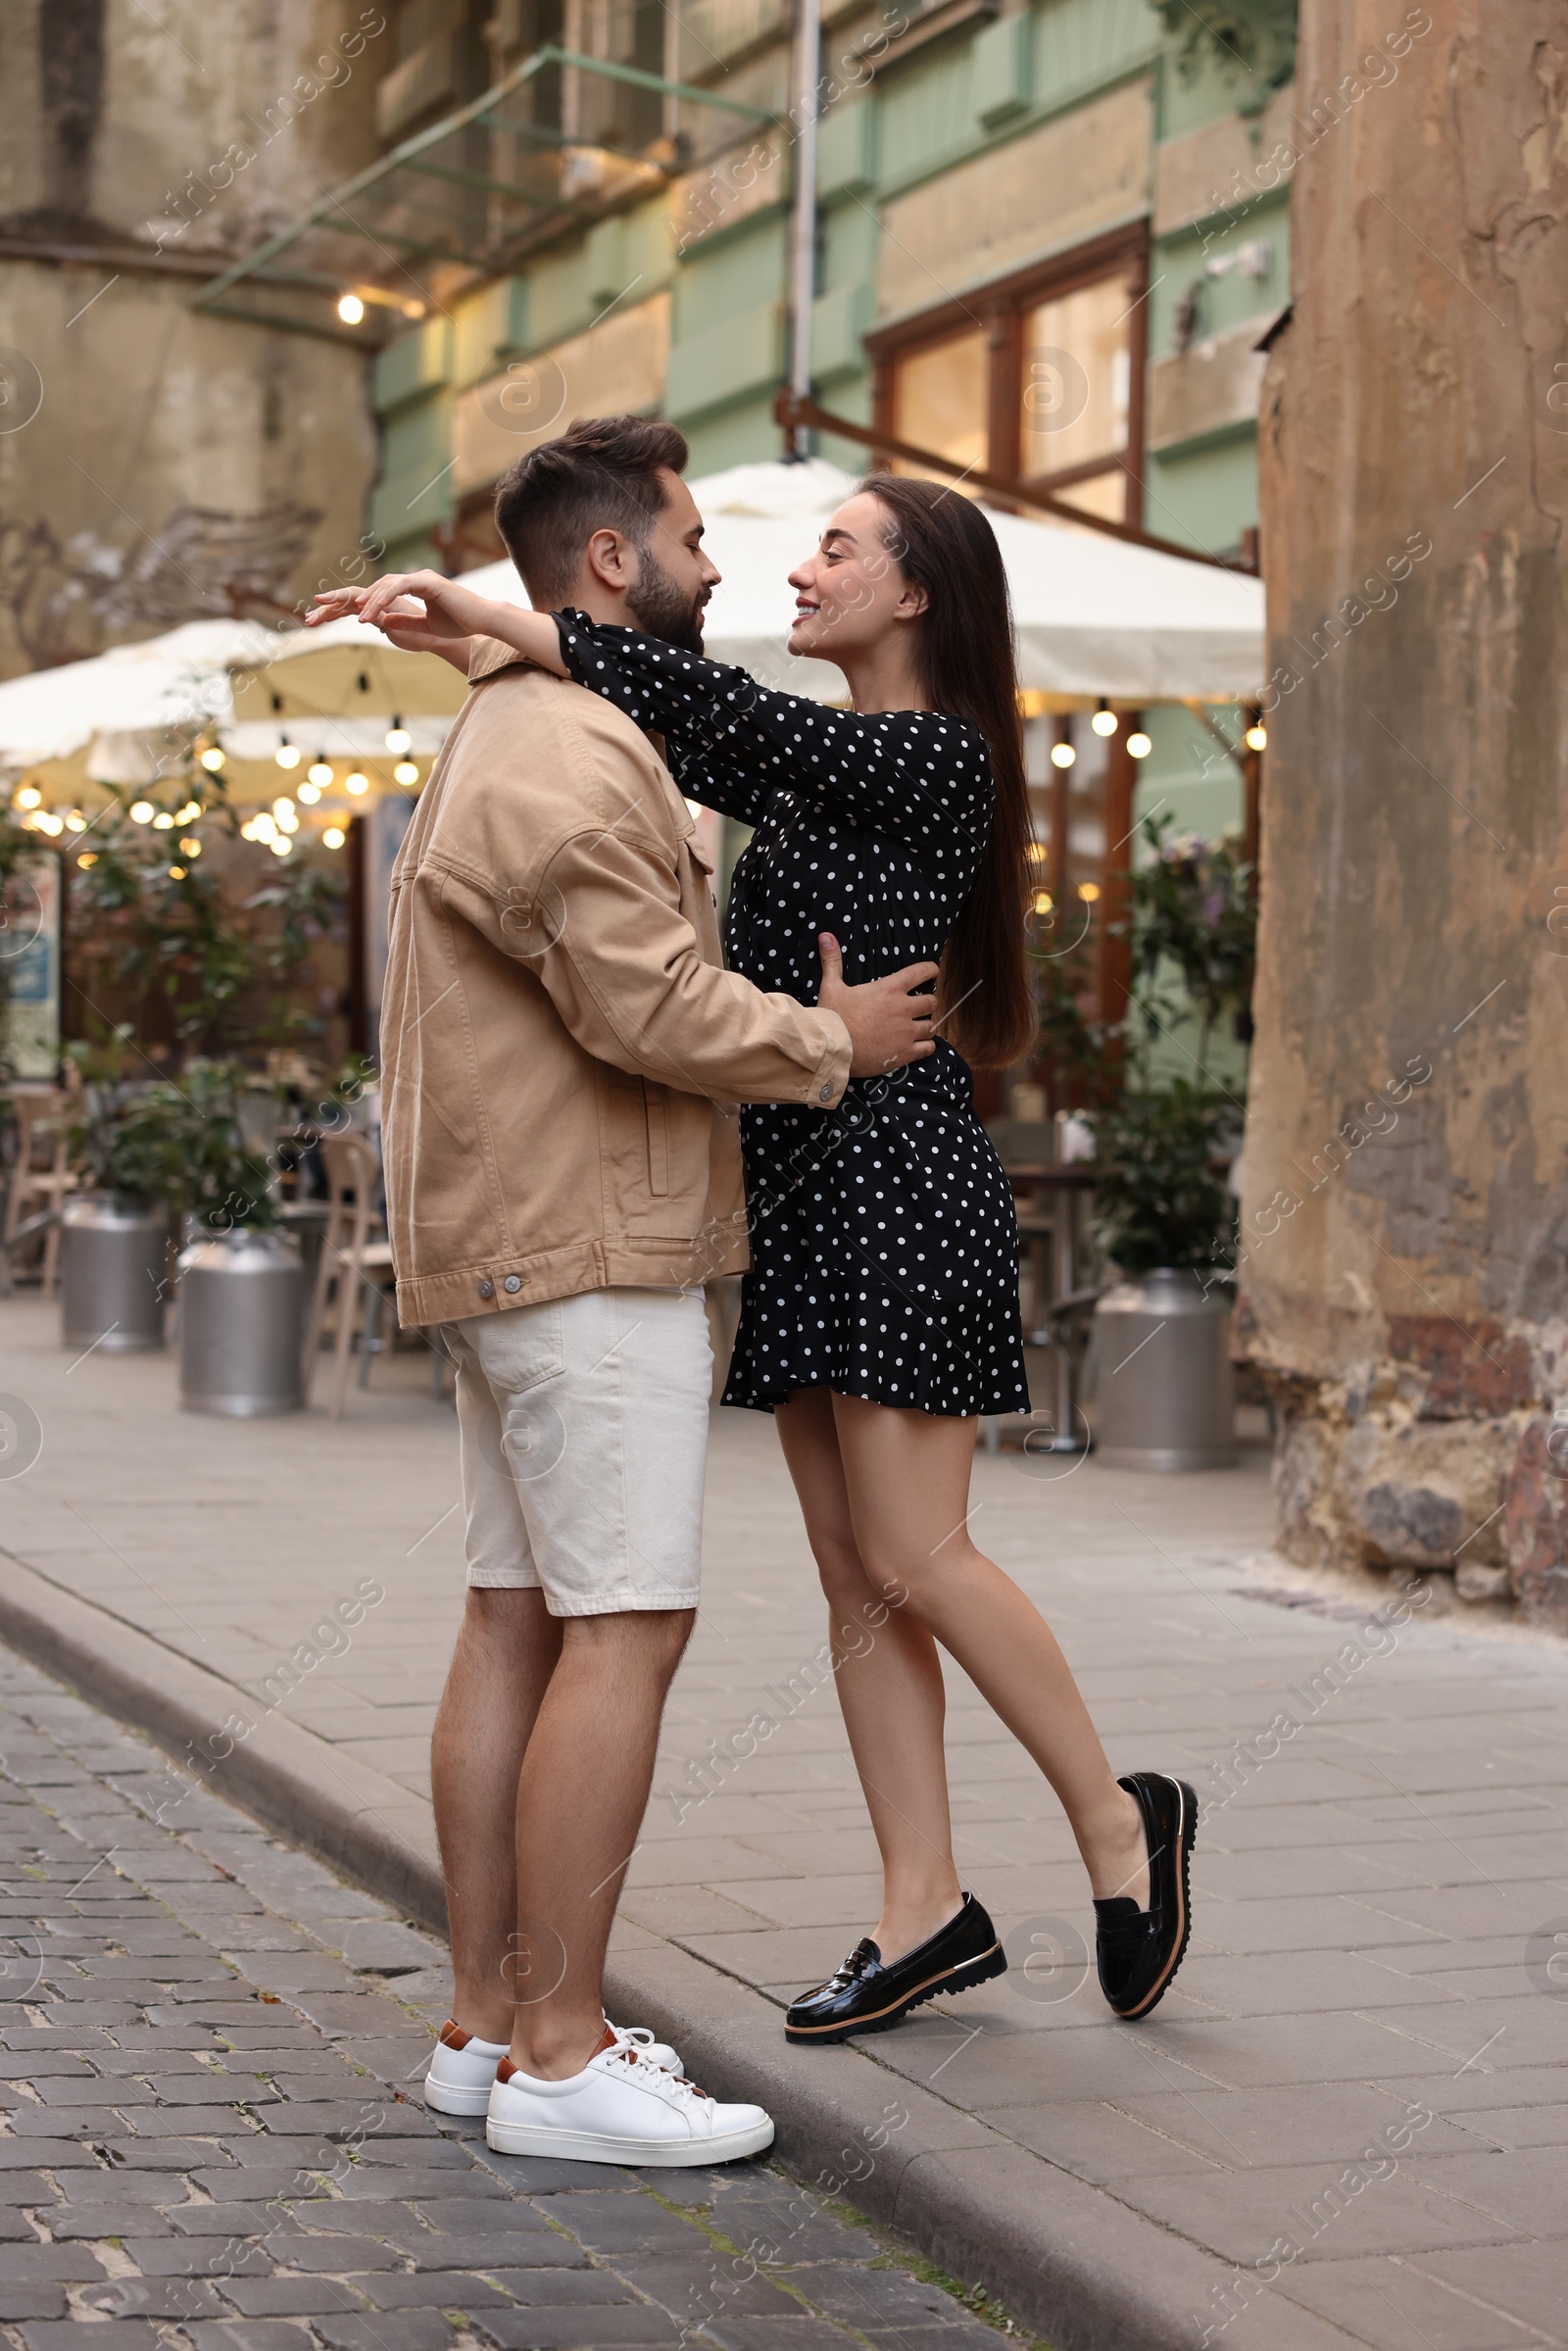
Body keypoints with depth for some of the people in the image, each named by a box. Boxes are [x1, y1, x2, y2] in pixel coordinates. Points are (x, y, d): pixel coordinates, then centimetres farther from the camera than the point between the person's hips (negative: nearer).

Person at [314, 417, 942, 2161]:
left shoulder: (511, 738, 22)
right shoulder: (571, 750, -14)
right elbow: (649, 1005, -21)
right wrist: (835, 1041, -7)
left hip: (520, 1242, 11)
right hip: (586, 1248, -11)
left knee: (518, 1621, 8)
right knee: (625, 1627, -11)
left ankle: (491, 2019, 11)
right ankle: (558, 2056, -9)